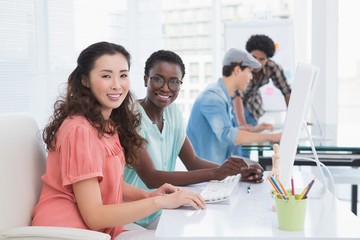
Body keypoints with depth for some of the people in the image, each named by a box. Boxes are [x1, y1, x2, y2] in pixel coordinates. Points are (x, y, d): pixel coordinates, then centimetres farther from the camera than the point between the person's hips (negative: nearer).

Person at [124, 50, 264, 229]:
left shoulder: (173, 112, 5)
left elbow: (193, 162, 7)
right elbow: (151, 178, -25)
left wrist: (238, 171, -10)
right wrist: (215, 173, -29)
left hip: (162, 213, 7)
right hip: (134, 221, -7)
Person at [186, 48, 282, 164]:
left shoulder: (223, 95, 12)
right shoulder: (213, 96, -19)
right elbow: (227, 135, -31)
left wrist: (255, 129, 10)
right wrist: (269, 137, -28)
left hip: (216, 165, 9)